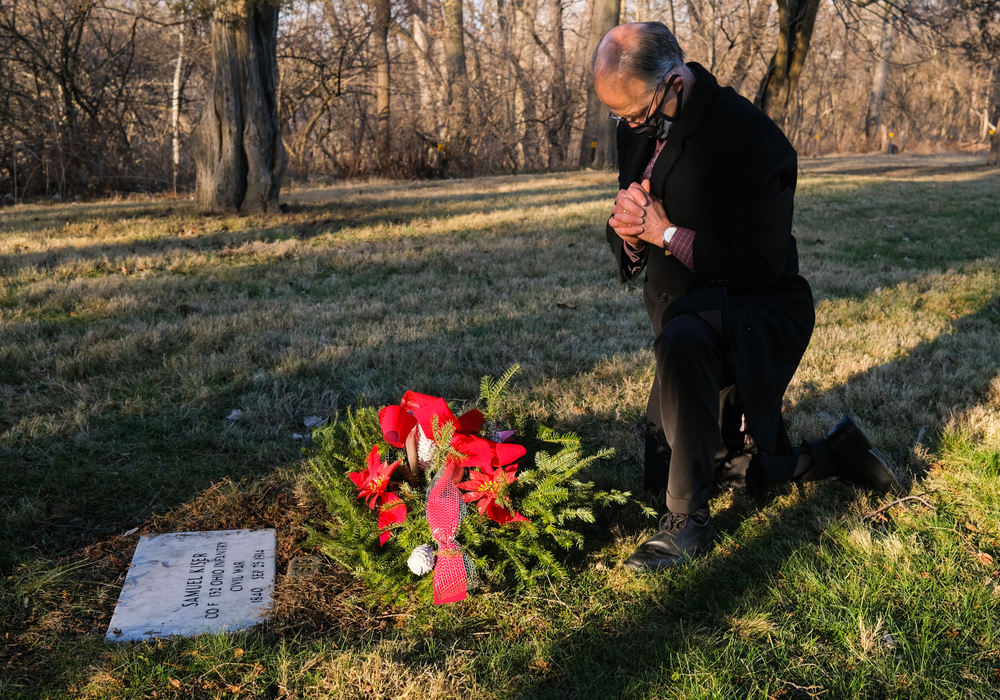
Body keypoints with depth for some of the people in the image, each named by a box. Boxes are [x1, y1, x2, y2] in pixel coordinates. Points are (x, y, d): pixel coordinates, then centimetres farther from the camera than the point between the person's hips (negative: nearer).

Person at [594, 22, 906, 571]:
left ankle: (689, 521, -28)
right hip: (687, 314, 9)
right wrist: (629, 232, -17)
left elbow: (762, 263, -25)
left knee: (682, 342, -44)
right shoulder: (637, 128, 0)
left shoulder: (749, 138, -23)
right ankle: (834, 455, 29)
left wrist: (667, 234, -27)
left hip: (756, 314, -8)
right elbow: (630, 241, 8)